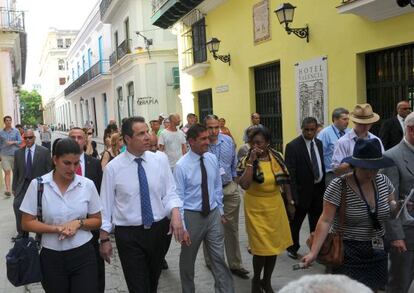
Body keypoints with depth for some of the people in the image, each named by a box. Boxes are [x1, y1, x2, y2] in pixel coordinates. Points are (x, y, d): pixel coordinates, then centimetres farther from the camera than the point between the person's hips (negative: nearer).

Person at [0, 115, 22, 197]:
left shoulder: (16, 131, 3)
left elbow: (20, 141, 2)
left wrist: (13, 142, -15)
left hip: (15, 154, 1)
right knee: (7, 172, -11)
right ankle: (8, 190, -18)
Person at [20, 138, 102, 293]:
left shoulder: (87, 185, -3)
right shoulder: (37, 184, -6)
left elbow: (97, 221, 5)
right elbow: (26, 223, -3)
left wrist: (79, 223, -15)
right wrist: (56, 229, -17)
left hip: (83, 254, 0)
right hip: (51, 258, 0)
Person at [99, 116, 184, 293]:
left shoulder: (160, 159, -3)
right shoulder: (113, 168, -9)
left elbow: (170, 192, -1)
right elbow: (106, 205, -3)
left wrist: (175, 212, -21)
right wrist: (104, 239, -1)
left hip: (159, 230, 3)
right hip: (128, 234, -3)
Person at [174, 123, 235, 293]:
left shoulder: (212, 159, -1)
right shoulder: (181, 166, -15)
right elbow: (178, 198, -13)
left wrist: (220, 211, 12)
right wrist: (182, 227, -13)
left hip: (213, 214, 3)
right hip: (192, 216, -3)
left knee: (219, 259, 6)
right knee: (187, 261, 16)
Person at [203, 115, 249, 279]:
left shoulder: (228, 140, 0)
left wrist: (234, 179, 13)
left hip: (230, 189, 4)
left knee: (232, 228, 11)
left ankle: (235, 264, 23)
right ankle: (211, 262, 32)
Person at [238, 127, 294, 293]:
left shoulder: (277, 157, -1)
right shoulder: (246, 161, -12)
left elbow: (285, 181, 8)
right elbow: (244, 185, -27)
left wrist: (290, 203, 8)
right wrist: (251, 161, -27)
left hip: (275, 205, 4)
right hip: (256, 208, -4)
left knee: (274, 245, 12)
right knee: (261, 247, -1)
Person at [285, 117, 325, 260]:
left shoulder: (318, 143, 7)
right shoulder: (293, 146, -14)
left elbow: (321, 164, 13)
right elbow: (290, 173, -16)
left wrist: (323, 186, 9)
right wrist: (293, 194, -19)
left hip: (318, 188, 6)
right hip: (302, 190, -6)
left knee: (316, 221, 17)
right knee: (296, 221, 9)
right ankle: (292, 247, 27)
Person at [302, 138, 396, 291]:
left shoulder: (383, 181, -1)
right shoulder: (338, 186, -18)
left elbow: (391, 207, 16)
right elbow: (326, 221, -19)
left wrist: (396, 206, -8)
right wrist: (313, 252, -26)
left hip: (377, 252, 5)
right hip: (347, 253, -5)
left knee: (372, 288, 13)